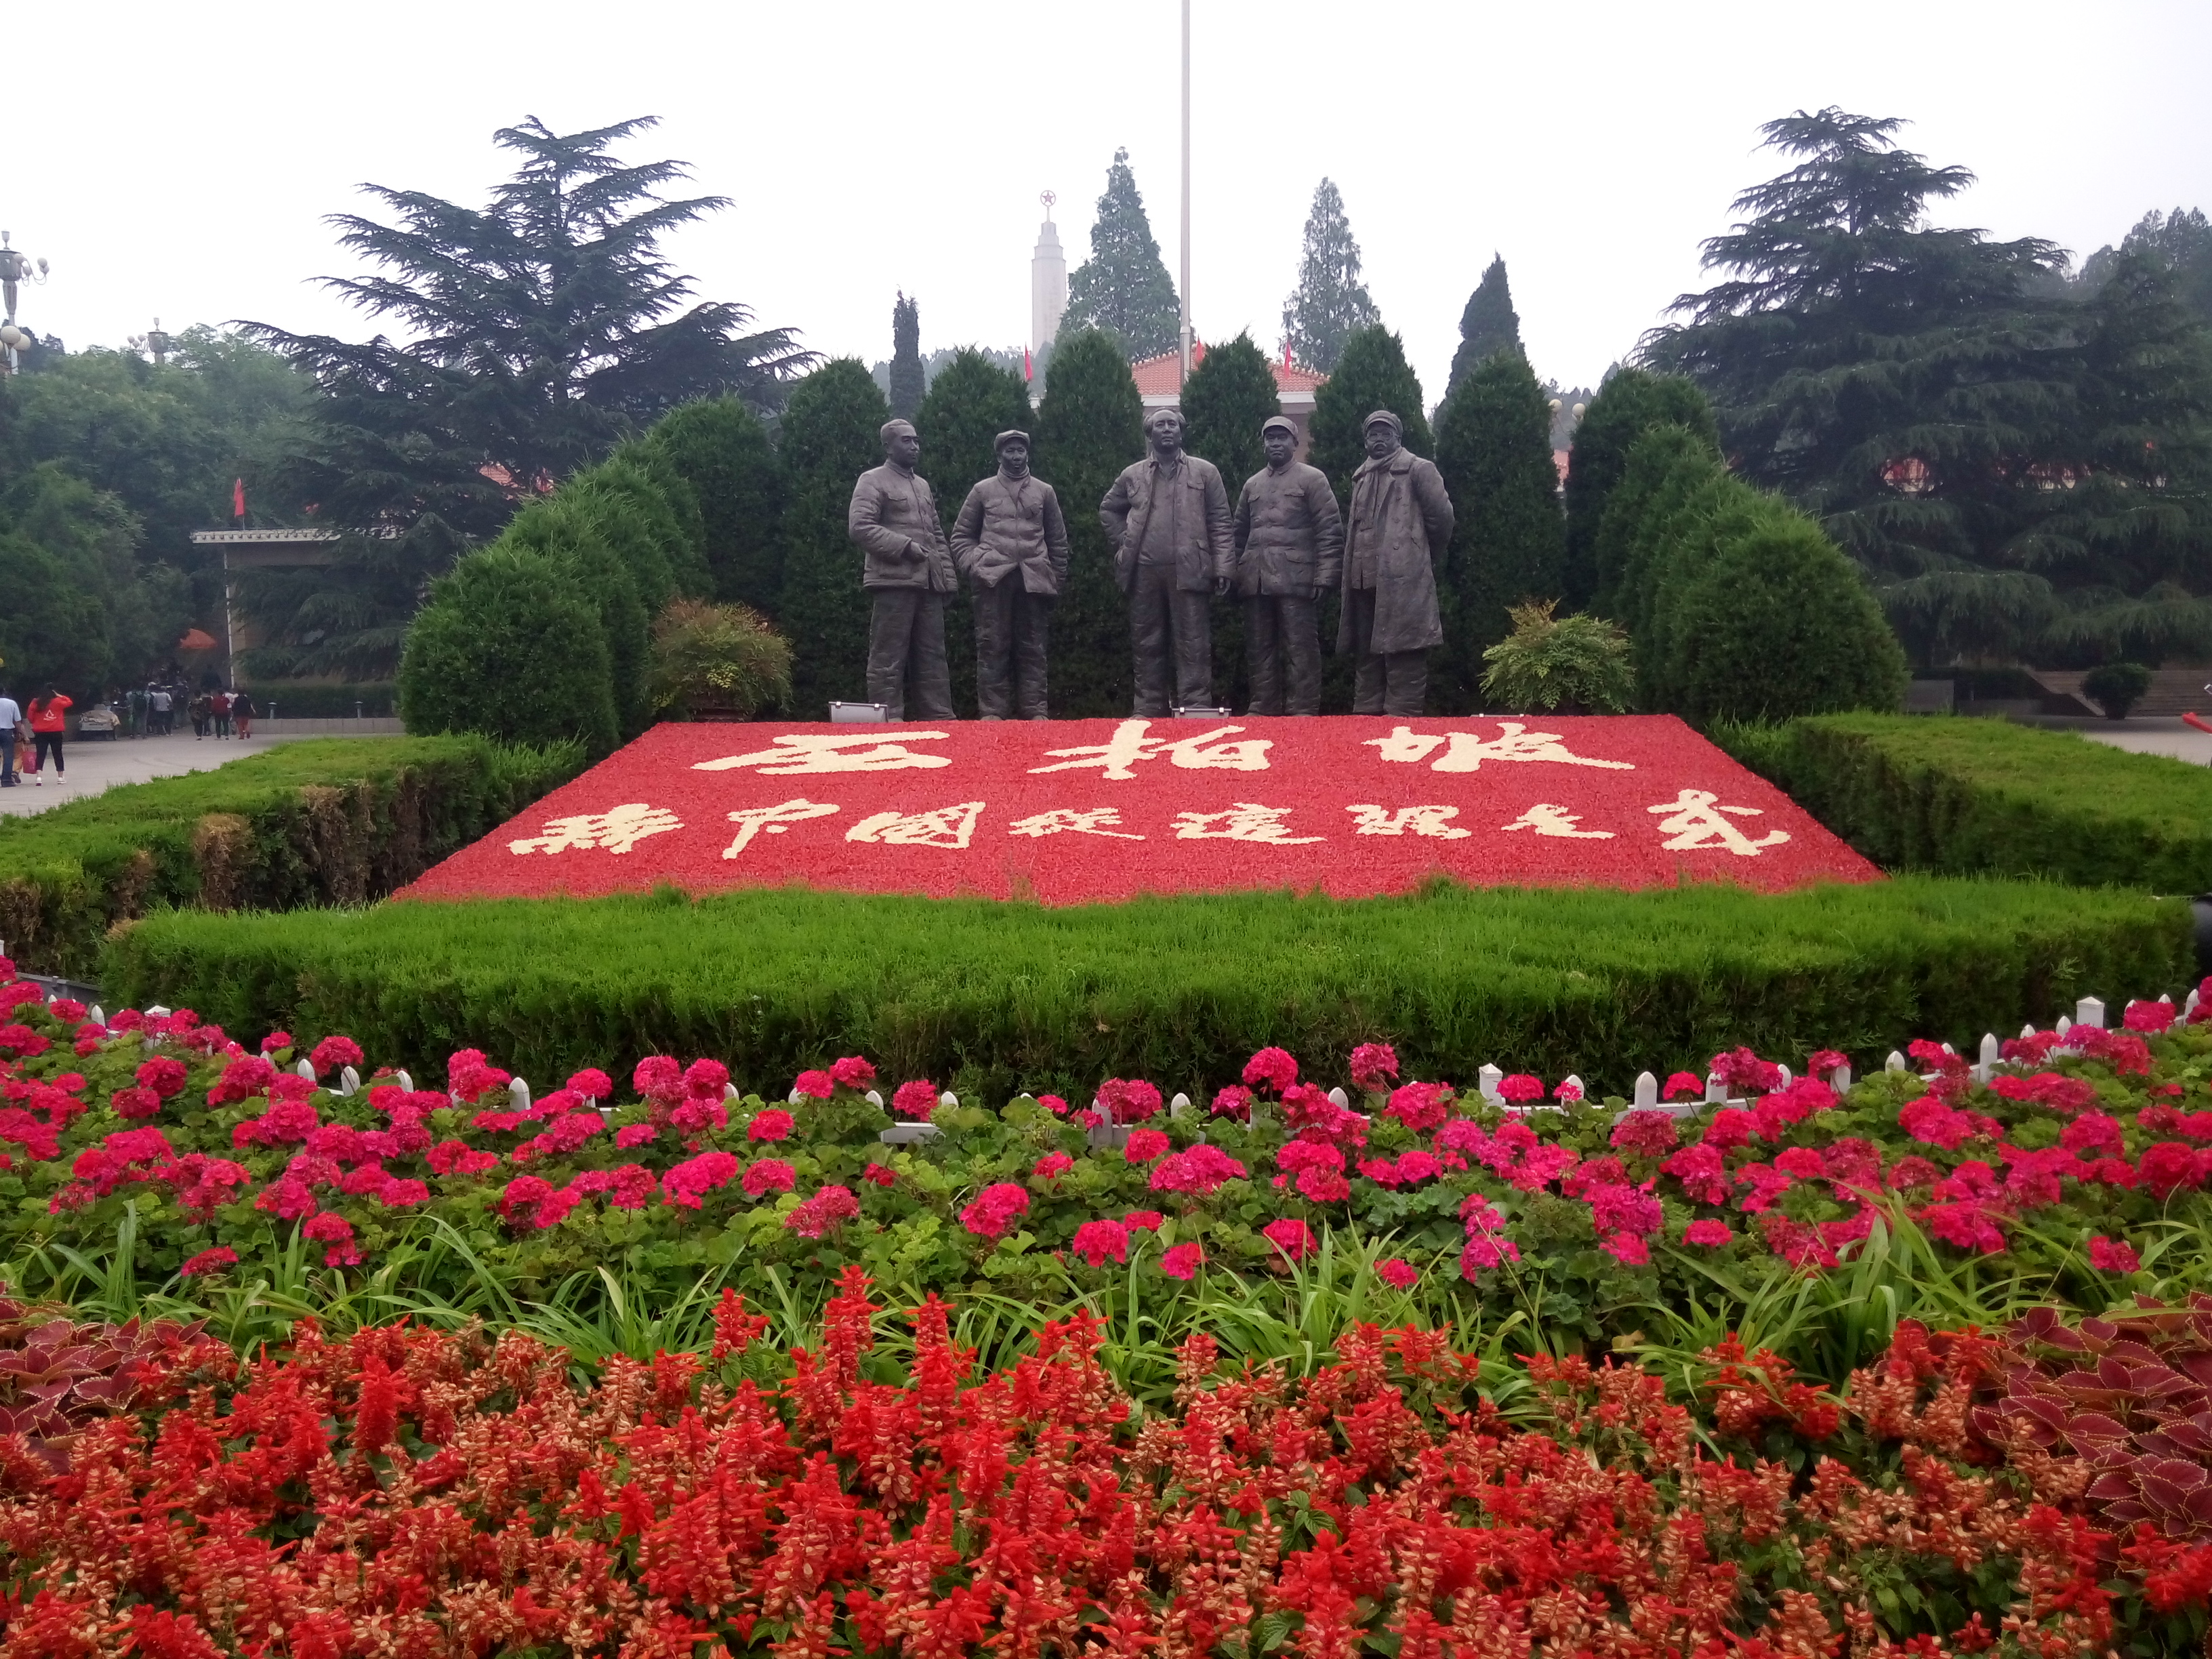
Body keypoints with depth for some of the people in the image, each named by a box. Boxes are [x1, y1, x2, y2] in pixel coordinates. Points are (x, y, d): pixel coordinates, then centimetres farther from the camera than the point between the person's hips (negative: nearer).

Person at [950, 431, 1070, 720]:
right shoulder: (982, 491, 10)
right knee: (992, 646, -3)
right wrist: (973, 565, -2)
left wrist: (1056, 581, 10)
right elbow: (961, 534, 13)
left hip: (1033, 580, 1)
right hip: (993, 578, -1)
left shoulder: (1044, 492, 13)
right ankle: (992, 711, 0)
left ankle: (1034, 710, 6)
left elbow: (1058, 541, 15)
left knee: (1032, 648, 3)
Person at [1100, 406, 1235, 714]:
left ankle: (1195, 710, -2)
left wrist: (1223, 567, -6)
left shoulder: (1205, 472, 7)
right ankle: (1148, 710, 13)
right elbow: (1108, 509, 27)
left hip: (1188, 571, -2)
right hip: (1144, 573, 2)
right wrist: (1122, 542, 13)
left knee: (1193, 646, -4)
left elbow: (1220, 523, 3)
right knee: (1146, 645, 6)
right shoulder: (1132, 475, 13)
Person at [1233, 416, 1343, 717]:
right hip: (1256, 581, 5)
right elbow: (1241, 532, 22)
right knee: (1259, 647, 8)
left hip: (1296, 579, -5)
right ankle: (1263, 708, 15)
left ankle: (1303, 711, -2)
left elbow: (1330, 531, -3)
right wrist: (1238, 573, 12)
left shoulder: (1312, 479, 3)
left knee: (1300, 647, -5)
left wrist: (1324, 577, -10)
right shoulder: (1252, 485, 19)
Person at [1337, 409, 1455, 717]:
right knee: (1366, 650, 11)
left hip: (1404, 580, -7)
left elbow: (1441, 517, -3)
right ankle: (1366, 712, 17)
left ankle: (1402, 713, -8)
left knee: (1403, 650, -9)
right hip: (1365, 578, 7)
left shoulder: (1418, 469, 0)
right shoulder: (1361, 477, 21)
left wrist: (1425, 556, 6)